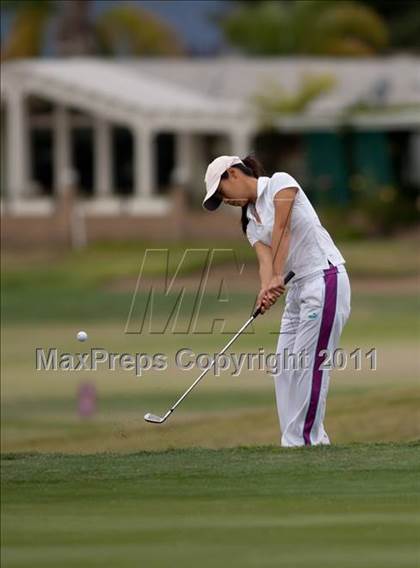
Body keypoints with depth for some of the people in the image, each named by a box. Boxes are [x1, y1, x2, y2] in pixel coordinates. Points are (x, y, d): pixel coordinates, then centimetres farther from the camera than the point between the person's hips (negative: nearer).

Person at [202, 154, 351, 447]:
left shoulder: (280, 183, -3)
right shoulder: (251, 222, 17)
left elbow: (281, 230, -14)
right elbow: (266, 260, 0)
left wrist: (277, 277, -23)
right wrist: (267, 290, -21)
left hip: (325, 278, -9)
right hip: (297, 288, 9)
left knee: (309, 365, -10)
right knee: (285, 368, 5)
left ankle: (305, 440, -9)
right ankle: (313, 439, 6)